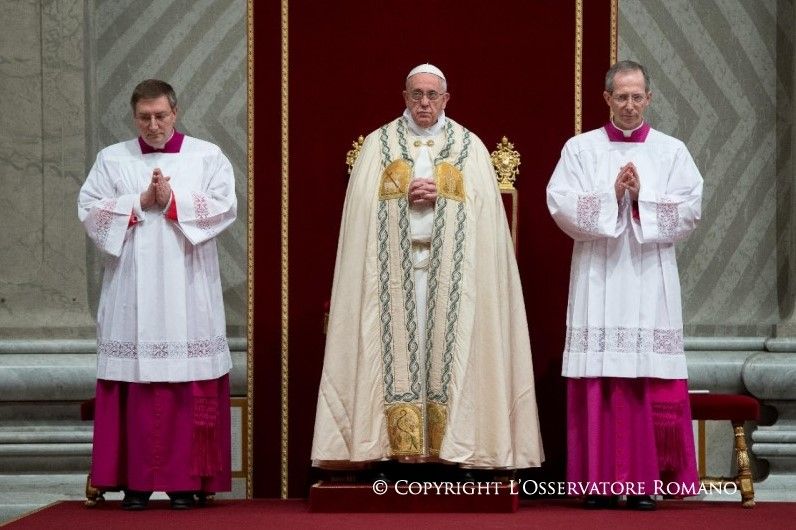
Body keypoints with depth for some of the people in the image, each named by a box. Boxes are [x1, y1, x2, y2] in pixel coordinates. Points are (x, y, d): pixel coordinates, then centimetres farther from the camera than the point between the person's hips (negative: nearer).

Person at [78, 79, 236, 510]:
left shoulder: (207, 156, 8)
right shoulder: (111, 159, 11)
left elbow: (224, 206, -3)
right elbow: (89, 209, 1)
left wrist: (172, 202, -11)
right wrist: (140, 203, -9)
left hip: (188, 291, -1)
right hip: (131, 291, 1)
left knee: (189, 383, -4)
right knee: (134, 383, -4)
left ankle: (186, 479, 0)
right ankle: (136, 480, 0)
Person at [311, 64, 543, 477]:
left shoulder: (470, 147, 10)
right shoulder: (378, 144, 11)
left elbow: (482, 206, 3)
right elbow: (363, 205, 4)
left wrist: (440, 194, -11)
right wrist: (406, 195, -11)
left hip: (449, 264, 0)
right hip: (394, 263, 0)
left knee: (448, 345, -5)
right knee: (398, 345, -6)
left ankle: (451, 441, -5)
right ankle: (398, 443, -7)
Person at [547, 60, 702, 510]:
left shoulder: (672, 151, 9)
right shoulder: (580, 149, 8)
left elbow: (690, 211, -1)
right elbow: (561, 205, -3)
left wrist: (642, 197, -11)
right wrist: (612, 196, -13)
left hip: (651, 280, 0)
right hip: (598, 279, 0)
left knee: (652, 382, -4)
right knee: (599, 381, -3)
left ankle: (647, 481, 1)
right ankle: (601, 482, 1)